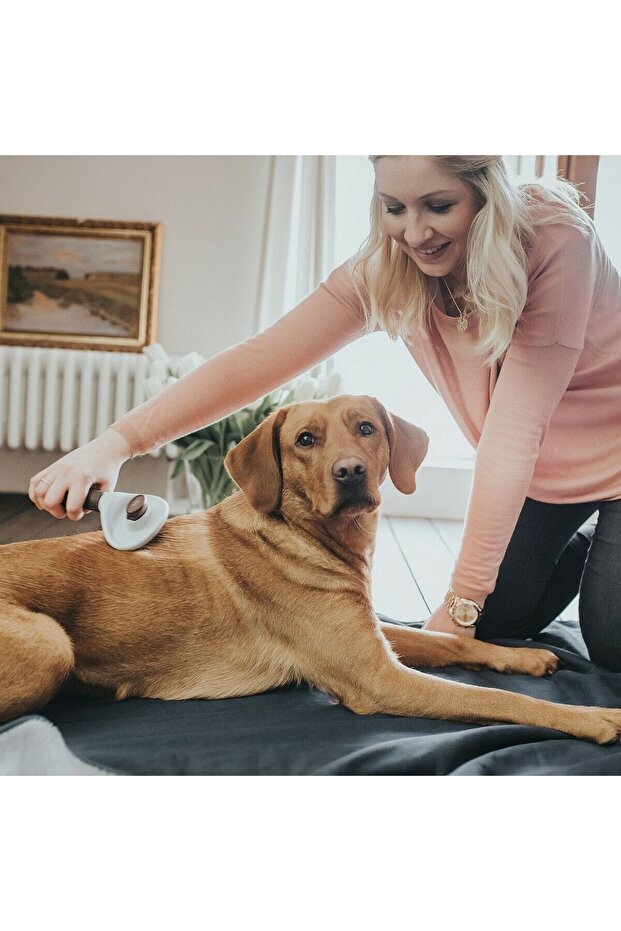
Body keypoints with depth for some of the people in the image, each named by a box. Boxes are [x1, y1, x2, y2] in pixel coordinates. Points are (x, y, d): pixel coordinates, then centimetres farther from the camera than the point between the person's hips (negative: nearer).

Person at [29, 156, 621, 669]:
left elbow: (517, 425, -36)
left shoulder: (556, 239, -34)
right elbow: (260, 359, -26)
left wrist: (462, 599, -35)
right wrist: (119, 441, -39)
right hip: (529, 475, 4)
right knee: (495, 620, 6)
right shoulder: (382, 273, -19)